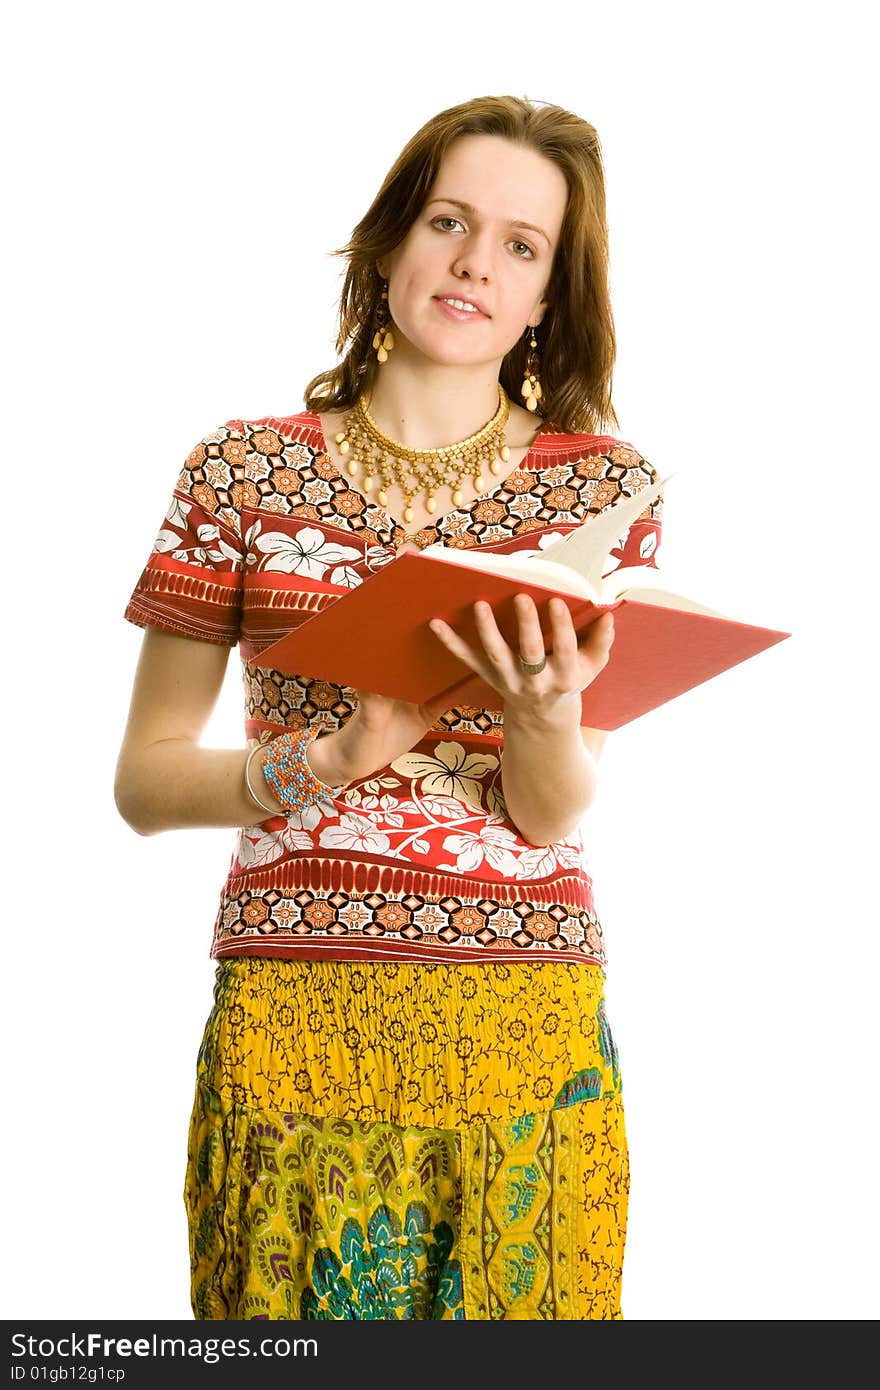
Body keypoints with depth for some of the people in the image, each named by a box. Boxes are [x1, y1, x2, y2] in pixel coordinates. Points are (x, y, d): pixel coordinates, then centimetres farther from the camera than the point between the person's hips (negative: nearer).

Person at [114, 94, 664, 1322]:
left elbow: (553, 816, -3)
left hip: (526, 1023, 1)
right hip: (291, 1004, 0)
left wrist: (549, 712, -25)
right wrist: (332, 759, -15)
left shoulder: (603, 488, 4)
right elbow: (144, 780, 3)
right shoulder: (246, 471, 3)